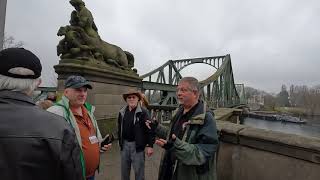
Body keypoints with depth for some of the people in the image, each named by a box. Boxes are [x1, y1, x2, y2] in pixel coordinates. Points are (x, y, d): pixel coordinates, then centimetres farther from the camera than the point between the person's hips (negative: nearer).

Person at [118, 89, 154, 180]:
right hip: (125, 144, 5)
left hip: (137, 145, -5)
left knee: (138, 171, 8)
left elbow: (149, 129, -13)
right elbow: (119, 128, 14)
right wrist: (120, 141, 16)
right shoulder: (122, 112, 5)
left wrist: (150, 145, -15)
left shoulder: (143, 112, -11)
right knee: (124, 170, 20)